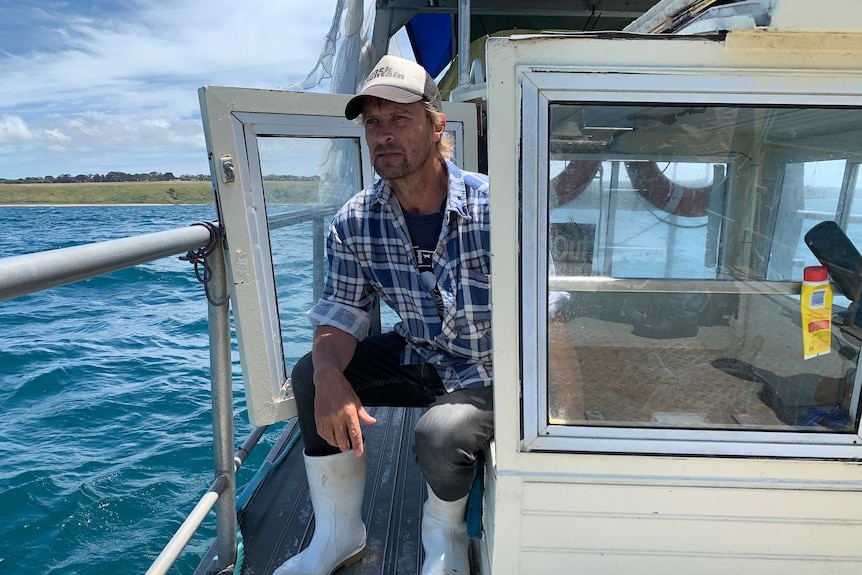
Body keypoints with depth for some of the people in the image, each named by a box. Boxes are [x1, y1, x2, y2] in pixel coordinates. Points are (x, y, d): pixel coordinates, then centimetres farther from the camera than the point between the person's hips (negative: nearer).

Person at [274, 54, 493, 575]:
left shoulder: (493, 208, -22)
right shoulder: (354, 224, -9)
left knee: (439, 435, -32)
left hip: (488, 375, -4)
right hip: (416, 357, 5)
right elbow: (341, 318, -4)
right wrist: (329, 376, -26)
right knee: (310, 376, -12)